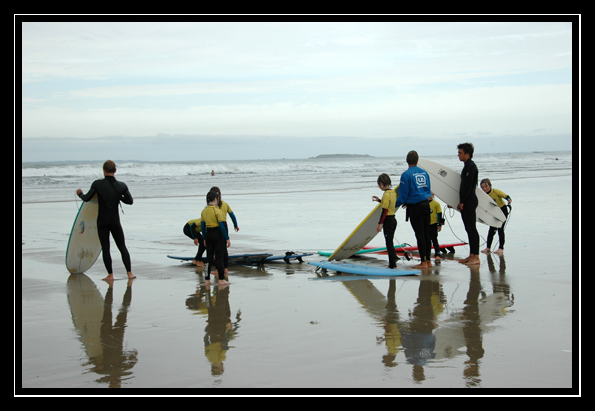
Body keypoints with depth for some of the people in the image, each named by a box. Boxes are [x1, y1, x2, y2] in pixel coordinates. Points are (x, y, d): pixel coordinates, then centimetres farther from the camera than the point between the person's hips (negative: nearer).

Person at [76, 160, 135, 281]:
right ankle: (129, 273, 8)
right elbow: (130, 201, 3)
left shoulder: (97, 184, -10)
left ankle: (110, 275, 6)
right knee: (122, 247, 11)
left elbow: (86, 198, -6)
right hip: (115, 221, 1)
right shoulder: (121, 186, -5)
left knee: (105, 248, 5)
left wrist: (80, 193, 15)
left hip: (102, 221, -1)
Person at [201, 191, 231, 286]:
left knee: (209, 257, 11)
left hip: (208, 234, 6)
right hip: (217, 234, -6)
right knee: (219, 257, -1)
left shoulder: (204, 211, 4)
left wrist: (204, 239, 17)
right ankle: (221, 279, 1)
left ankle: (207, 279, 12)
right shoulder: (217, 210, -14)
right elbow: (221, 225, -15)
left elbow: (202, 226, 8)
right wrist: (227, 239, -10)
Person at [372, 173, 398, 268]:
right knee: (390, 243, 15)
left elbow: (385, 210, -20)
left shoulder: (386, 194, -18)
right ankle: (393, 263, 17)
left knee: (389, 243, -5)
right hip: (393, 219, 9)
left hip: (388, 220, -9)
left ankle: (392, 265, -4)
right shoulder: (393, 192, 9)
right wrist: (379, 200, 24)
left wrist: (380, 224, -18)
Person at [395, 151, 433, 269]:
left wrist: (394, 205, 4)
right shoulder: (424, 172, 8)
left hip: (415, 207, -6)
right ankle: (428, 260, 15)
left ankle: (423, 262, 1)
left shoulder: (406, 174, -11)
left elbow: (403, 195, -11)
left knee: (420, 235, -2)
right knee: (426, 234, 11)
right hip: (426, 205, 6)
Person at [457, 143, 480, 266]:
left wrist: (462, 202, -19)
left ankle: (476, 257, -9)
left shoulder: (471, 167, -14)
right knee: (469, 229, 12)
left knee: (471, 228, -10)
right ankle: (471, 255, 17)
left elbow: (468, 186, -20)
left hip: (469, 200, -10)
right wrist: (461, 202, 20)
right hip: (466, 202, 10)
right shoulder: (467, 166, 18)